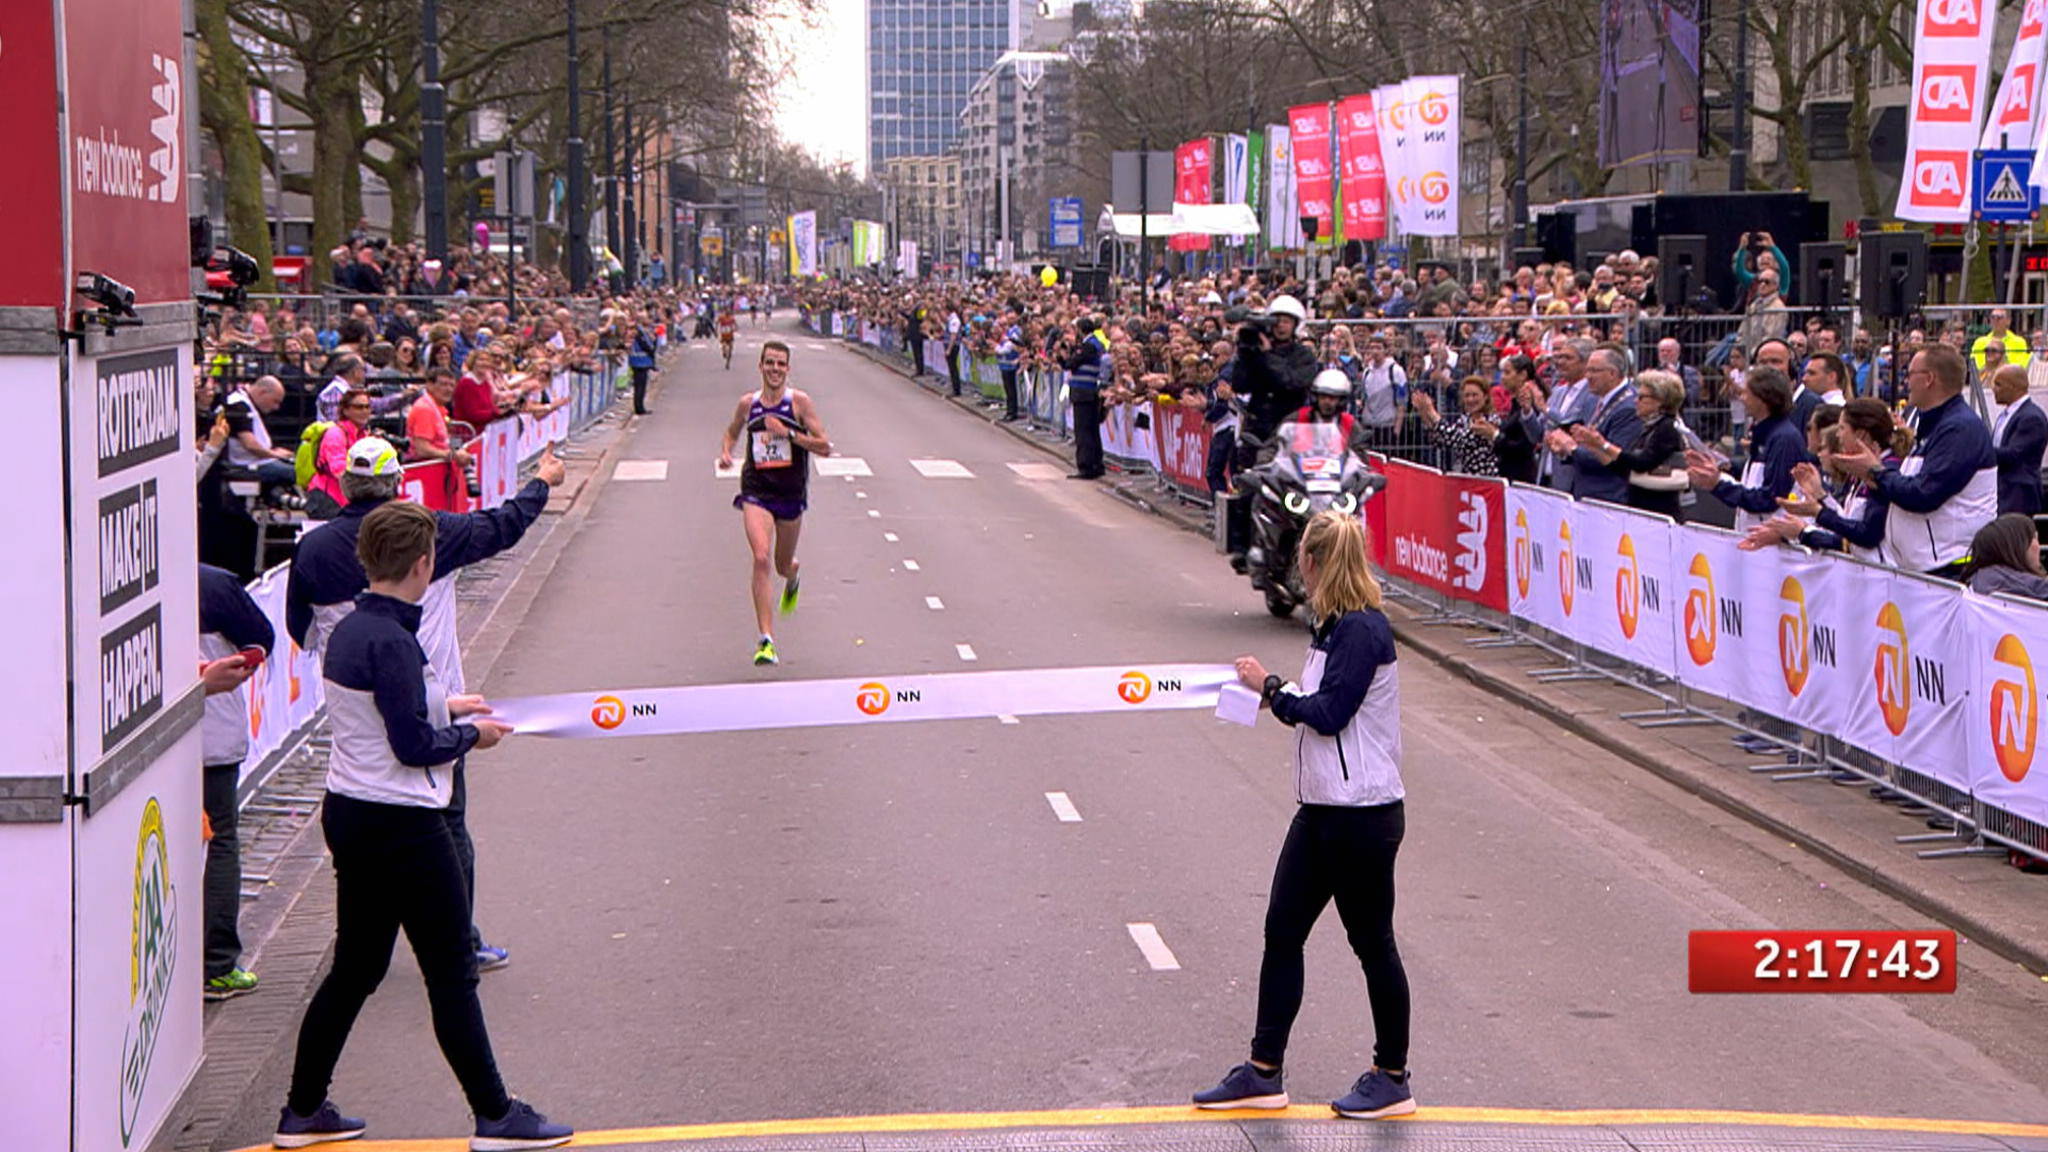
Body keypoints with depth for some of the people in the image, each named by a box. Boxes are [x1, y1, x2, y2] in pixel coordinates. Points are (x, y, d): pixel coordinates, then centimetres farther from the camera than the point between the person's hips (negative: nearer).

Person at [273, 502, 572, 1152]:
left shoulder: (348, 631, 7)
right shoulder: (392, 642, -21)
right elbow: (413, 746, -21)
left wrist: (443, 707, 21)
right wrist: (472, 735, -5)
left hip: (348, 816, 9)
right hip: (401, 826, -9)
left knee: (355, 969, 17)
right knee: (452, 974, 0)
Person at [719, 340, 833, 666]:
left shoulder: (800, 401, -5)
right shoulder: (748, 403, 3)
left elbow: (824, 447, -8)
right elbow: (732, 432, 24)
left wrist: (789, 433, -18)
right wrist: (725, 452, 3)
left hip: (791, 492, 0)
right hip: (755, 492, 0)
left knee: (783, 565, 14)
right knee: (761, 558, -19)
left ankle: (792, 580, 57)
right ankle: (767, 640, -20)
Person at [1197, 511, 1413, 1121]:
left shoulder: (1363, 630, -17)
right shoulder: (1336, 627, 12)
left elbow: (1328, 713, -21)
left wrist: (1271, 687, -10)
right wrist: (1281, 694, 9)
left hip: (1363, 813, -10)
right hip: (1321, 810, 10)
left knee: (1372, 943, 2)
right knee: (1282, 932, 10)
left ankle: (1393, 1080, 15)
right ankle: (1263, 1073, 17)